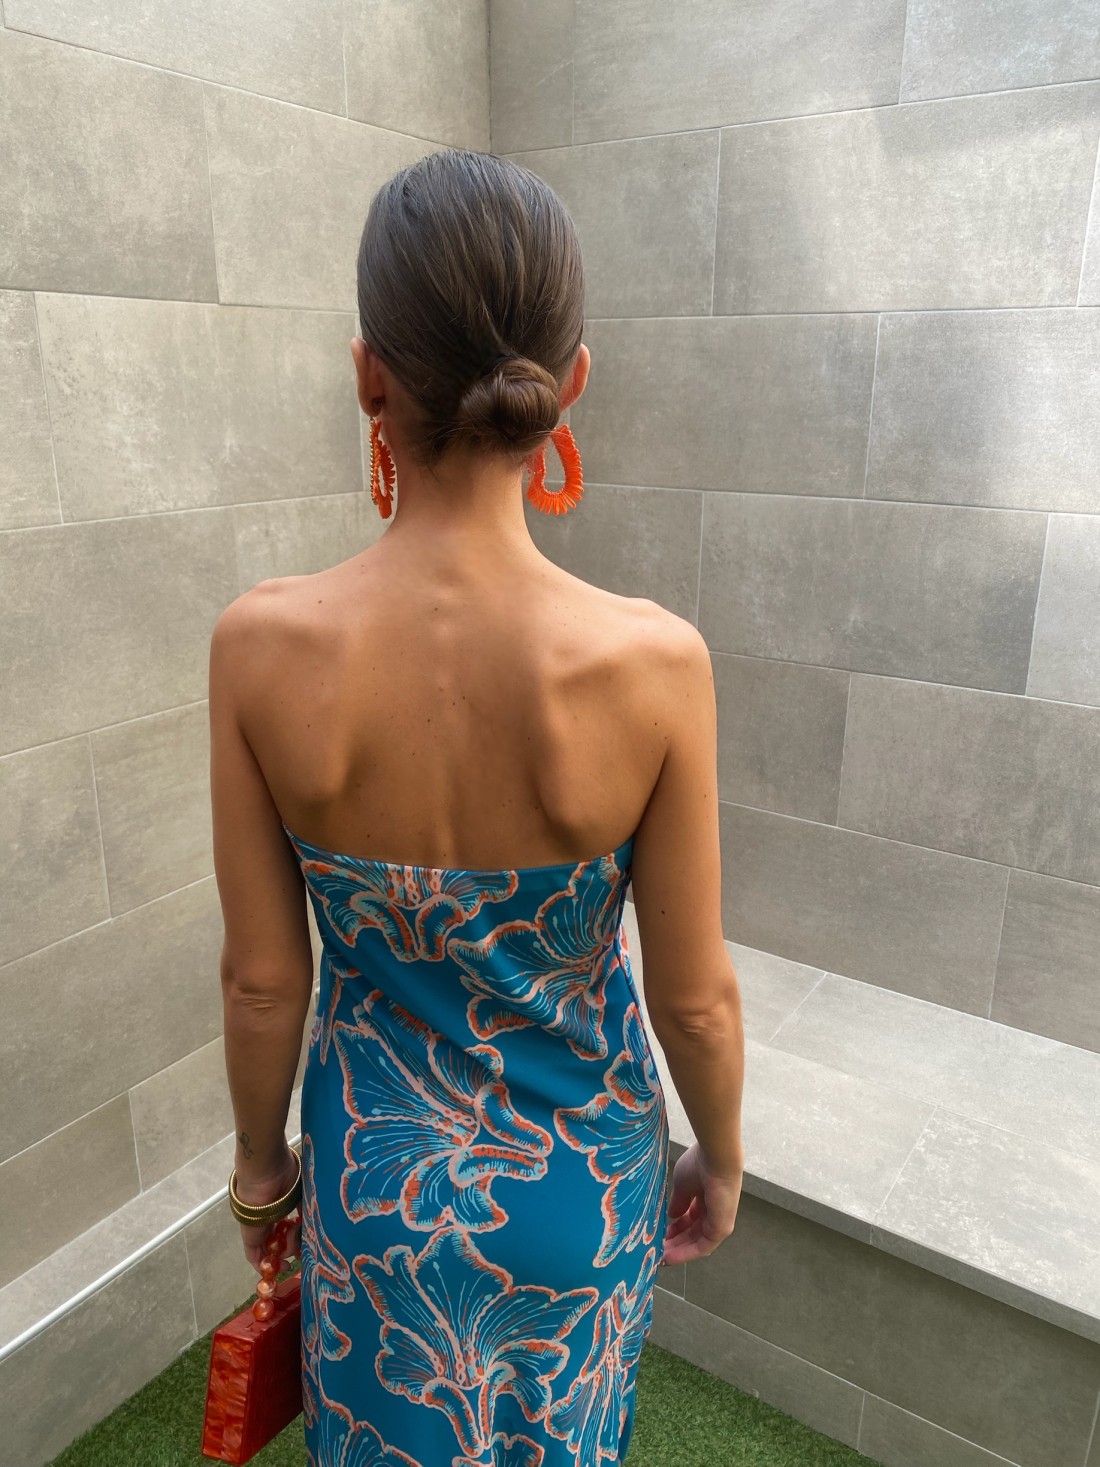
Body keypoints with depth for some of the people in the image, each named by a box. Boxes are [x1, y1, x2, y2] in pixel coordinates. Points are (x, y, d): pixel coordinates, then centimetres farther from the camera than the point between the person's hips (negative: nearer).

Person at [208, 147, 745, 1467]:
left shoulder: (264, 648, -25)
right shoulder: (653, 662, -27)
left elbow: (264, 978, -13)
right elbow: (696, 995, -15)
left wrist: (260, 1157, 7)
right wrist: (722, 1159, 6)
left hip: (379, 1173, 1)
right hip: (583, 1175, 0)